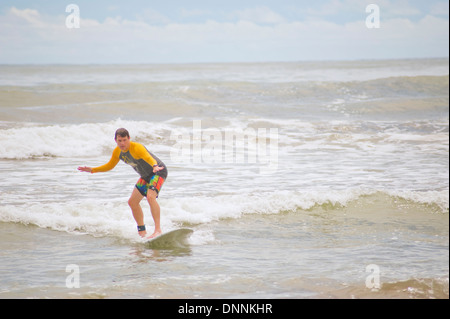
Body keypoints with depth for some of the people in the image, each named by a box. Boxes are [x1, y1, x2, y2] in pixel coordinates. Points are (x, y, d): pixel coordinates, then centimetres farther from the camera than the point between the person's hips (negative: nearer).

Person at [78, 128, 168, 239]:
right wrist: (92, 170, 3)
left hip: (159, 171, -9)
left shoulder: (137, 148, -31)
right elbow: (110, 166, 13)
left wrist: (155, 166, -71)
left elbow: (149, 157, -50)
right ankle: (142, 231, 21)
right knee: (132, 201, 9)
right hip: (146, 176, 9)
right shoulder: (117, 152, -5)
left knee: (151, 197, -31)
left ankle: (158, 230, -33)